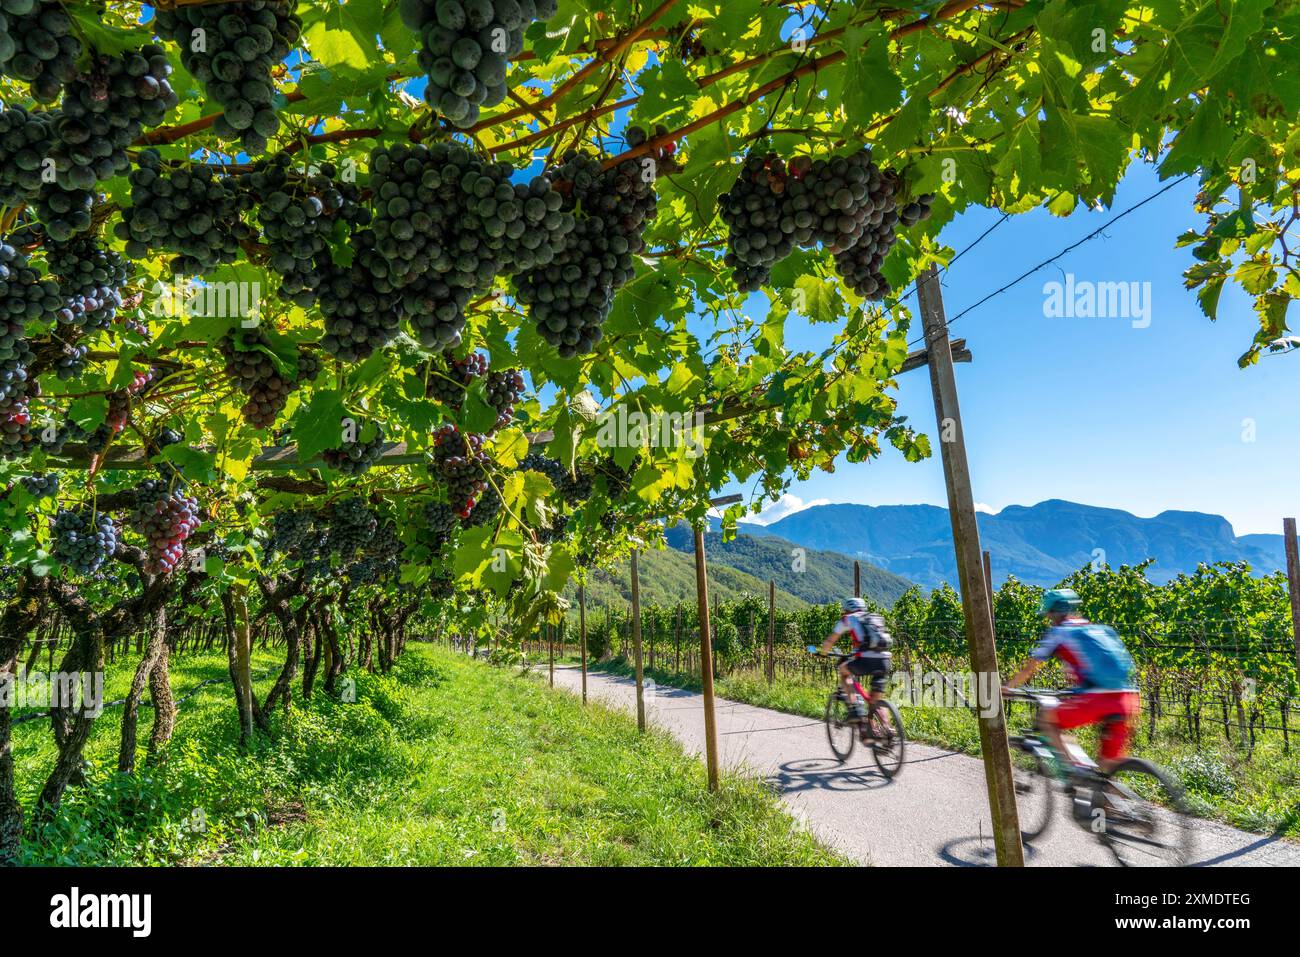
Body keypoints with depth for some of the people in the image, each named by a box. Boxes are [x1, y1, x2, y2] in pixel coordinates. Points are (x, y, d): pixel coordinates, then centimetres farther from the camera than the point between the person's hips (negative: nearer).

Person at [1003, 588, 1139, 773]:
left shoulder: (1058, 633, 10)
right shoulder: (1103, 629, 27)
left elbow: (1028, 669, 15)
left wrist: (1005, 688, 29)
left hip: (1097, 699, -7)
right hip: (1129, 699, 7)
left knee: (1046, 718, 9)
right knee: (1109, 764, 17)